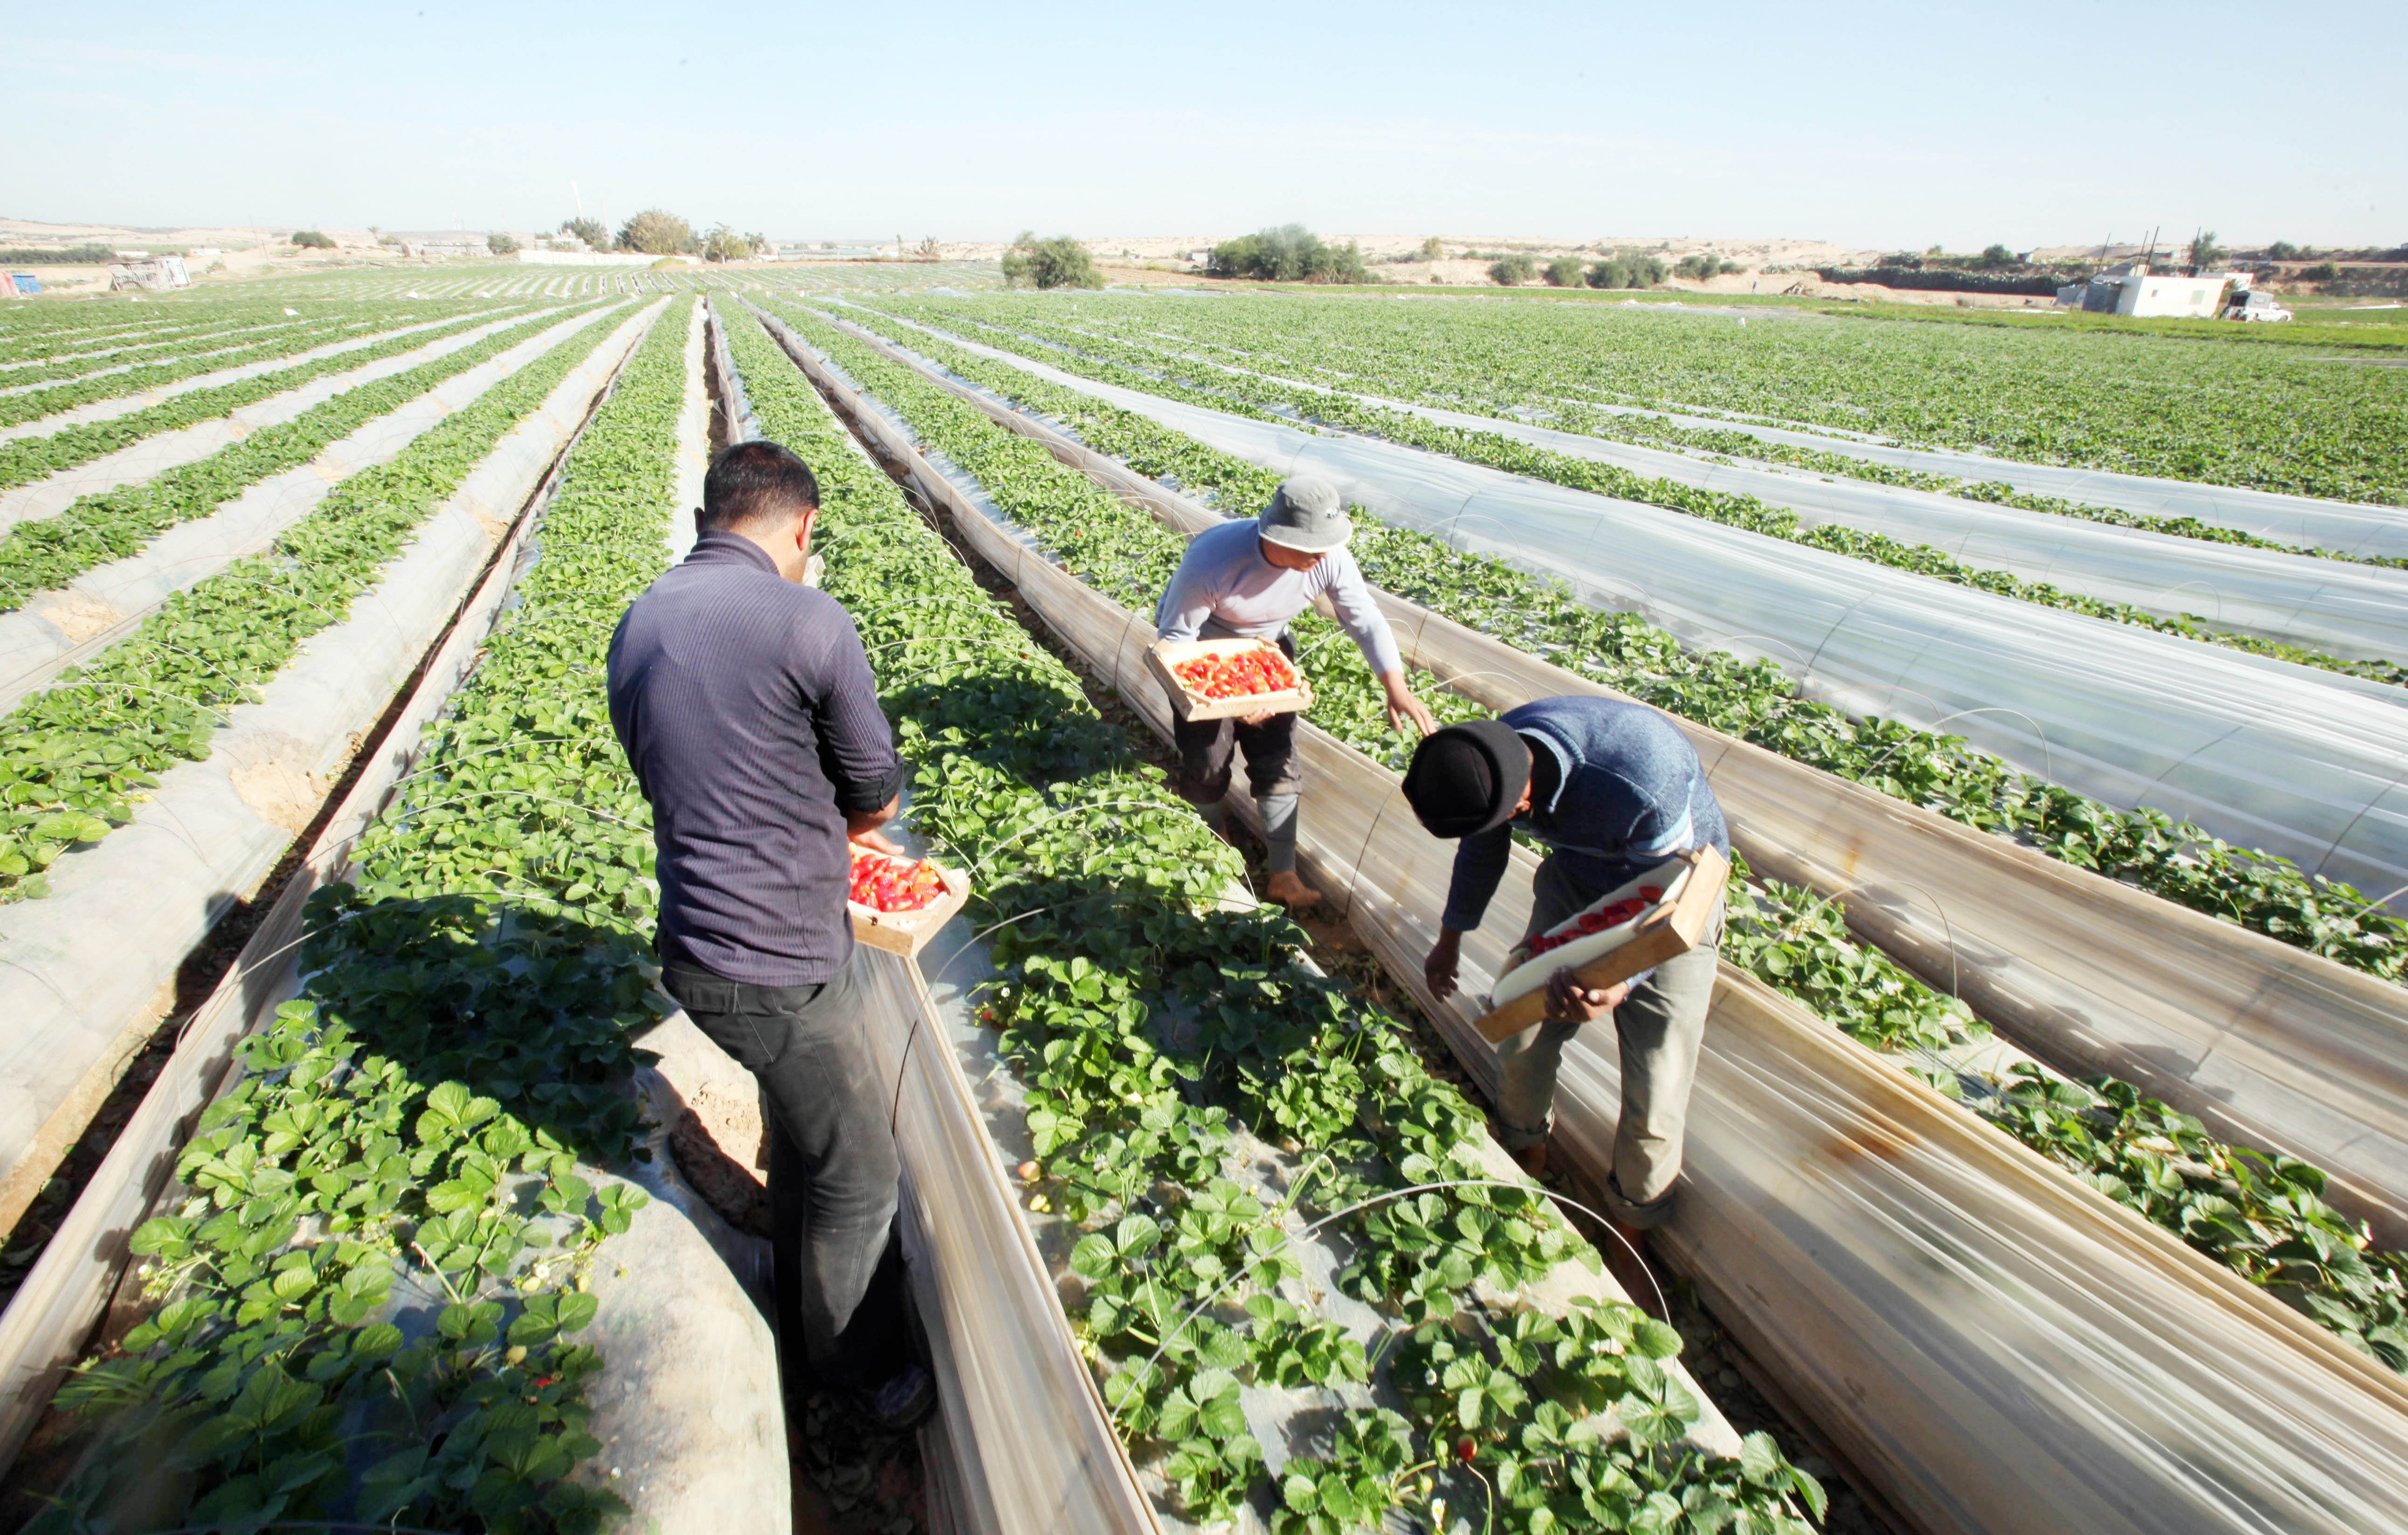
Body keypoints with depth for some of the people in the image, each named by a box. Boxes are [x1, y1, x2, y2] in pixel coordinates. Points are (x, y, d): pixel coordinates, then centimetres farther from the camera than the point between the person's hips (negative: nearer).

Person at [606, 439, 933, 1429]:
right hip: (775, 966, -9)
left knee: (800, 1138, 28)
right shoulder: (807, 622, -19)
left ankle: (806, 1344, 49)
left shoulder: (639, 626, 6)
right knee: (858, 1177, 13)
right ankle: (866, 1375, 36)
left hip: (699, 941, 9)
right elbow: (879, 794, -10)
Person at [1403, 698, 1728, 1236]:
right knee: (1522, 1042, 0)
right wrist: (1449, 940, 13)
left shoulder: (1647, 785, -43)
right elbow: (1482, 850, -1)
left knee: (1654, 1099, -7)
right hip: (1576, 880, 4)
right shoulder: (1495, 755, -23)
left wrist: (1621, 979, -45)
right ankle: (1526, 1151, 32)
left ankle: (1633, 1219, 22)